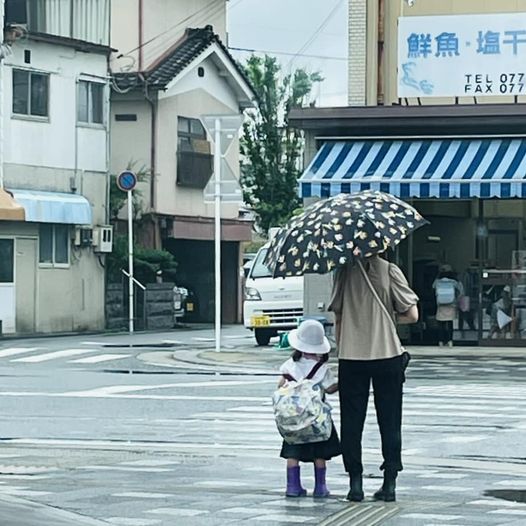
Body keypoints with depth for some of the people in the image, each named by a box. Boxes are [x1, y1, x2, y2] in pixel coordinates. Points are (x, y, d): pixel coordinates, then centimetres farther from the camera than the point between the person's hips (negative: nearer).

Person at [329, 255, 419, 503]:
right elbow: (412, 315, -7)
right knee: (389, 422, 8)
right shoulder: (389, 271, -6)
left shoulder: (345, 271, -1)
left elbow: (338, 317, 3)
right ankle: (389, 484, 7)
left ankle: (355, 483, 6)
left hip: (351, 356, 1)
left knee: (351, 422, 8)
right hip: (387, 355, -1)